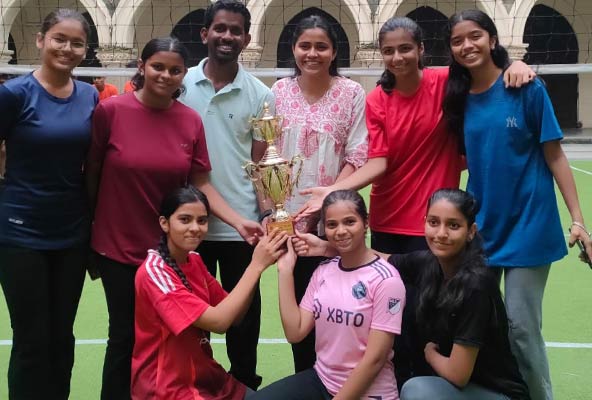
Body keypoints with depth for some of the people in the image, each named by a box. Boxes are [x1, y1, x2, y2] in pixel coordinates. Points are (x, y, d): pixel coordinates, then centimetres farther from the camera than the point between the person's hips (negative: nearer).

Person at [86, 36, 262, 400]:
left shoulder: (191, 120, -3)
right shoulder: (111, 110, -11)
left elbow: (202, 184, 0)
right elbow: (90, 173, -2)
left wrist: (239, 222, -11)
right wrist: (89, 230, 2)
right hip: (118, 247, -2)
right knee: (125, 336, 9)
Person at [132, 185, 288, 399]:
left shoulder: (194, 260, 5)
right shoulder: (154, 271, -20)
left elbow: (234, 313, 2)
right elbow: (218, 321, -26)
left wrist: (257, 266, -11)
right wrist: (256, 265, -22)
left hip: (205, 376, 8)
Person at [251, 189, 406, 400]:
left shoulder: (385, 279, -14)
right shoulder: (323, 271, 3)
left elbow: (375, 359, -15)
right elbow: (295, 332, -2)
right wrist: (285, 270, -6)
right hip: (321, 380, 5)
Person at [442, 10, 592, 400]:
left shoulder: (527, 88, -9)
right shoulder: (459, 97, 3)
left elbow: (554, 156, -8)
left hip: (527, 225, -4)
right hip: (481, 226, 5)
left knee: (521, 327, -1)